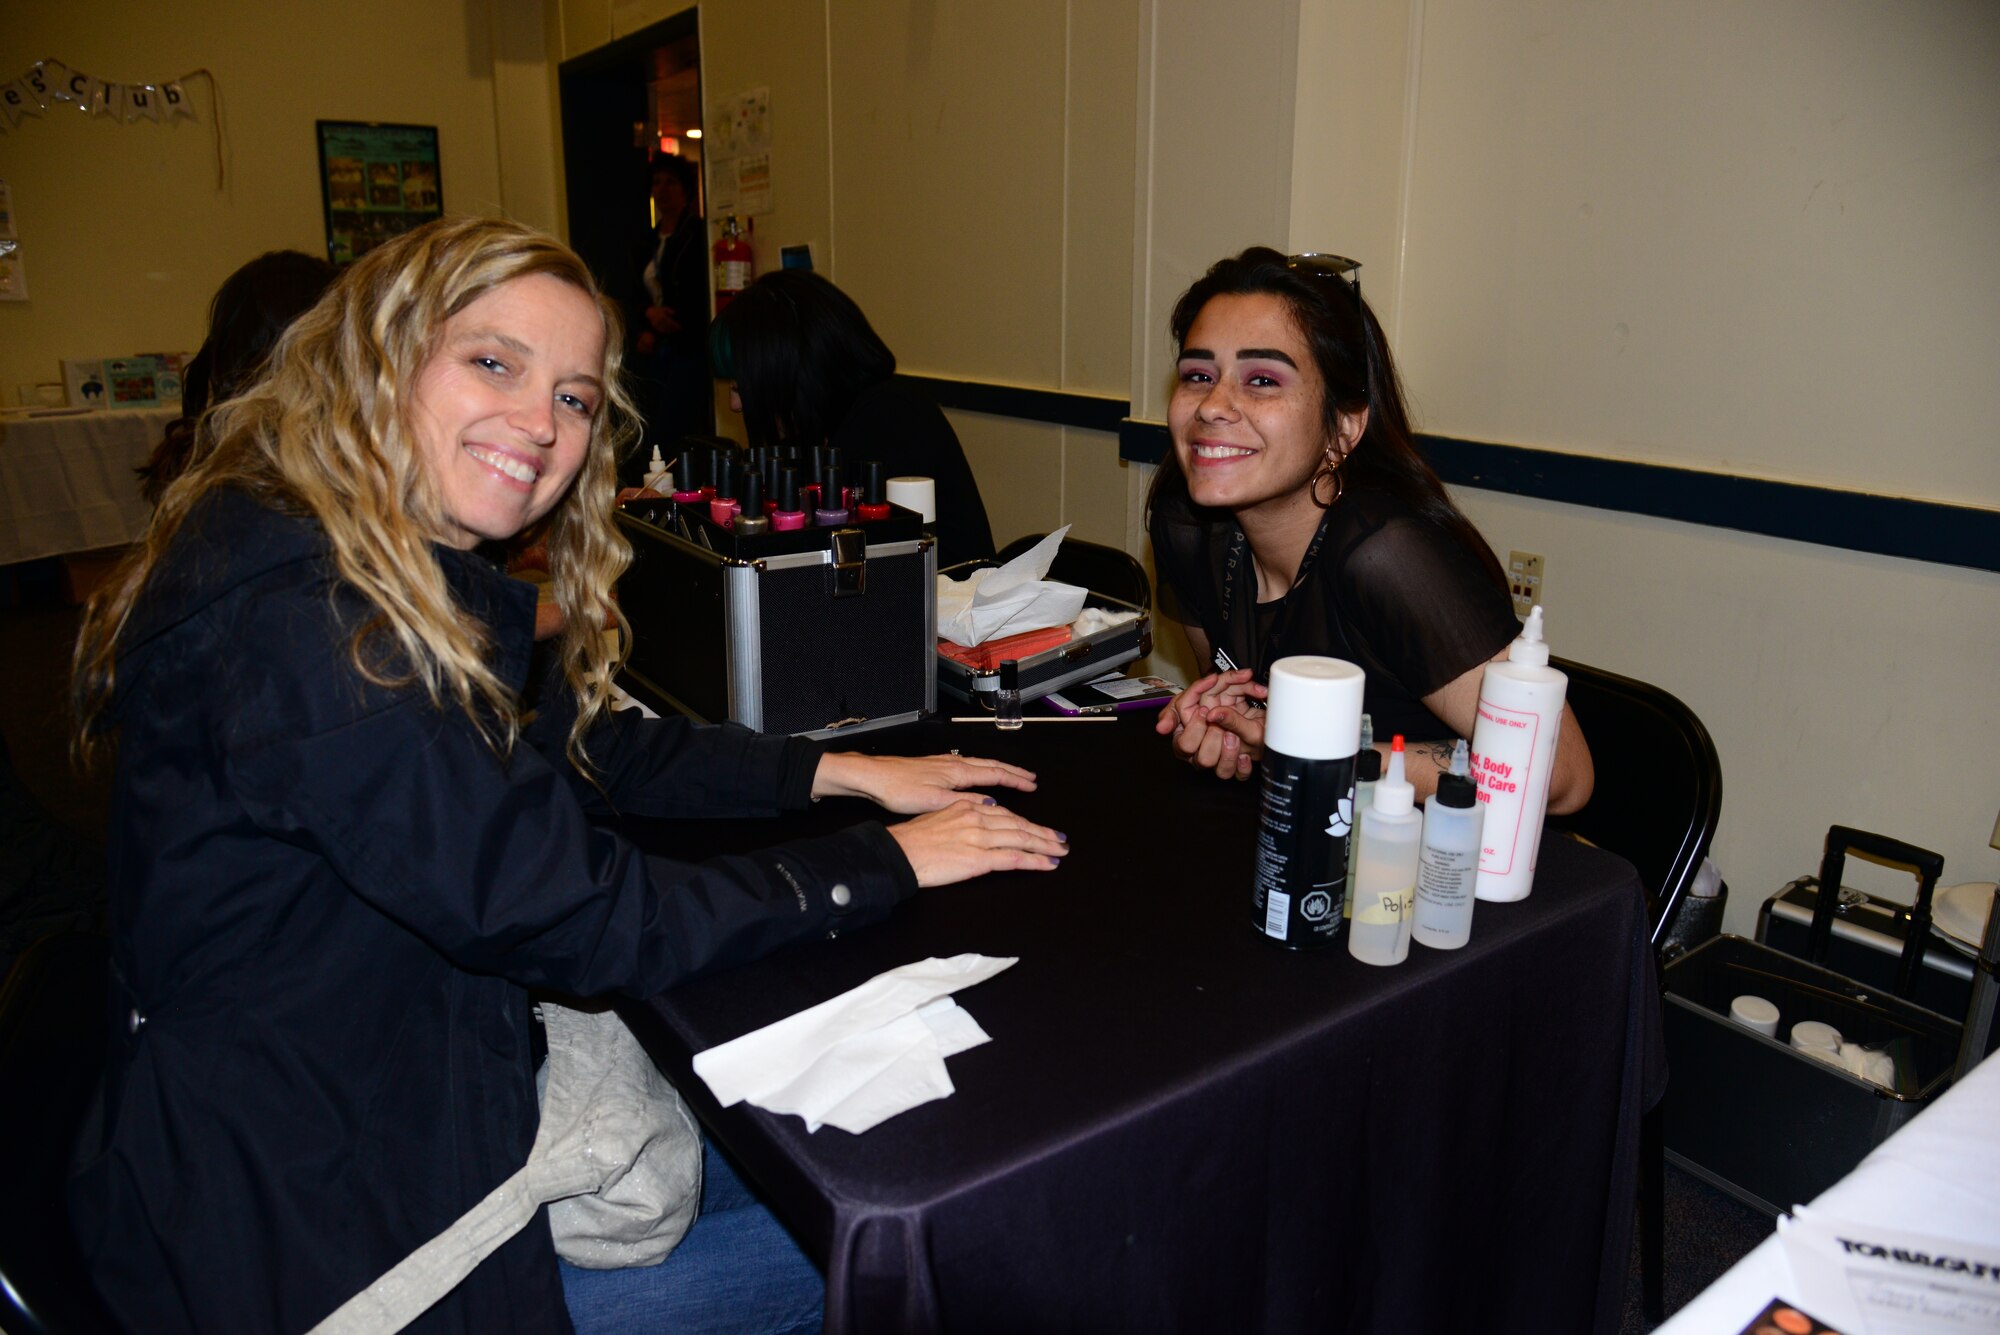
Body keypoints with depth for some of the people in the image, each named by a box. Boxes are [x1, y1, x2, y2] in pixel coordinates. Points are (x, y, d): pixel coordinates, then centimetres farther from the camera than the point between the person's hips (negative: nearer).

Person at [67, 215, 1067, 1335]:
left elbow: (577, 744, 9)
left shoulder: (408, 569, 2)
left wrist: (843, 770, 1)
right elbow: (572, 919, -27)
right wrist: (884, 865, -17)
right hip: (287, 1212, -8)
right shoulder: (290, 612, -29)